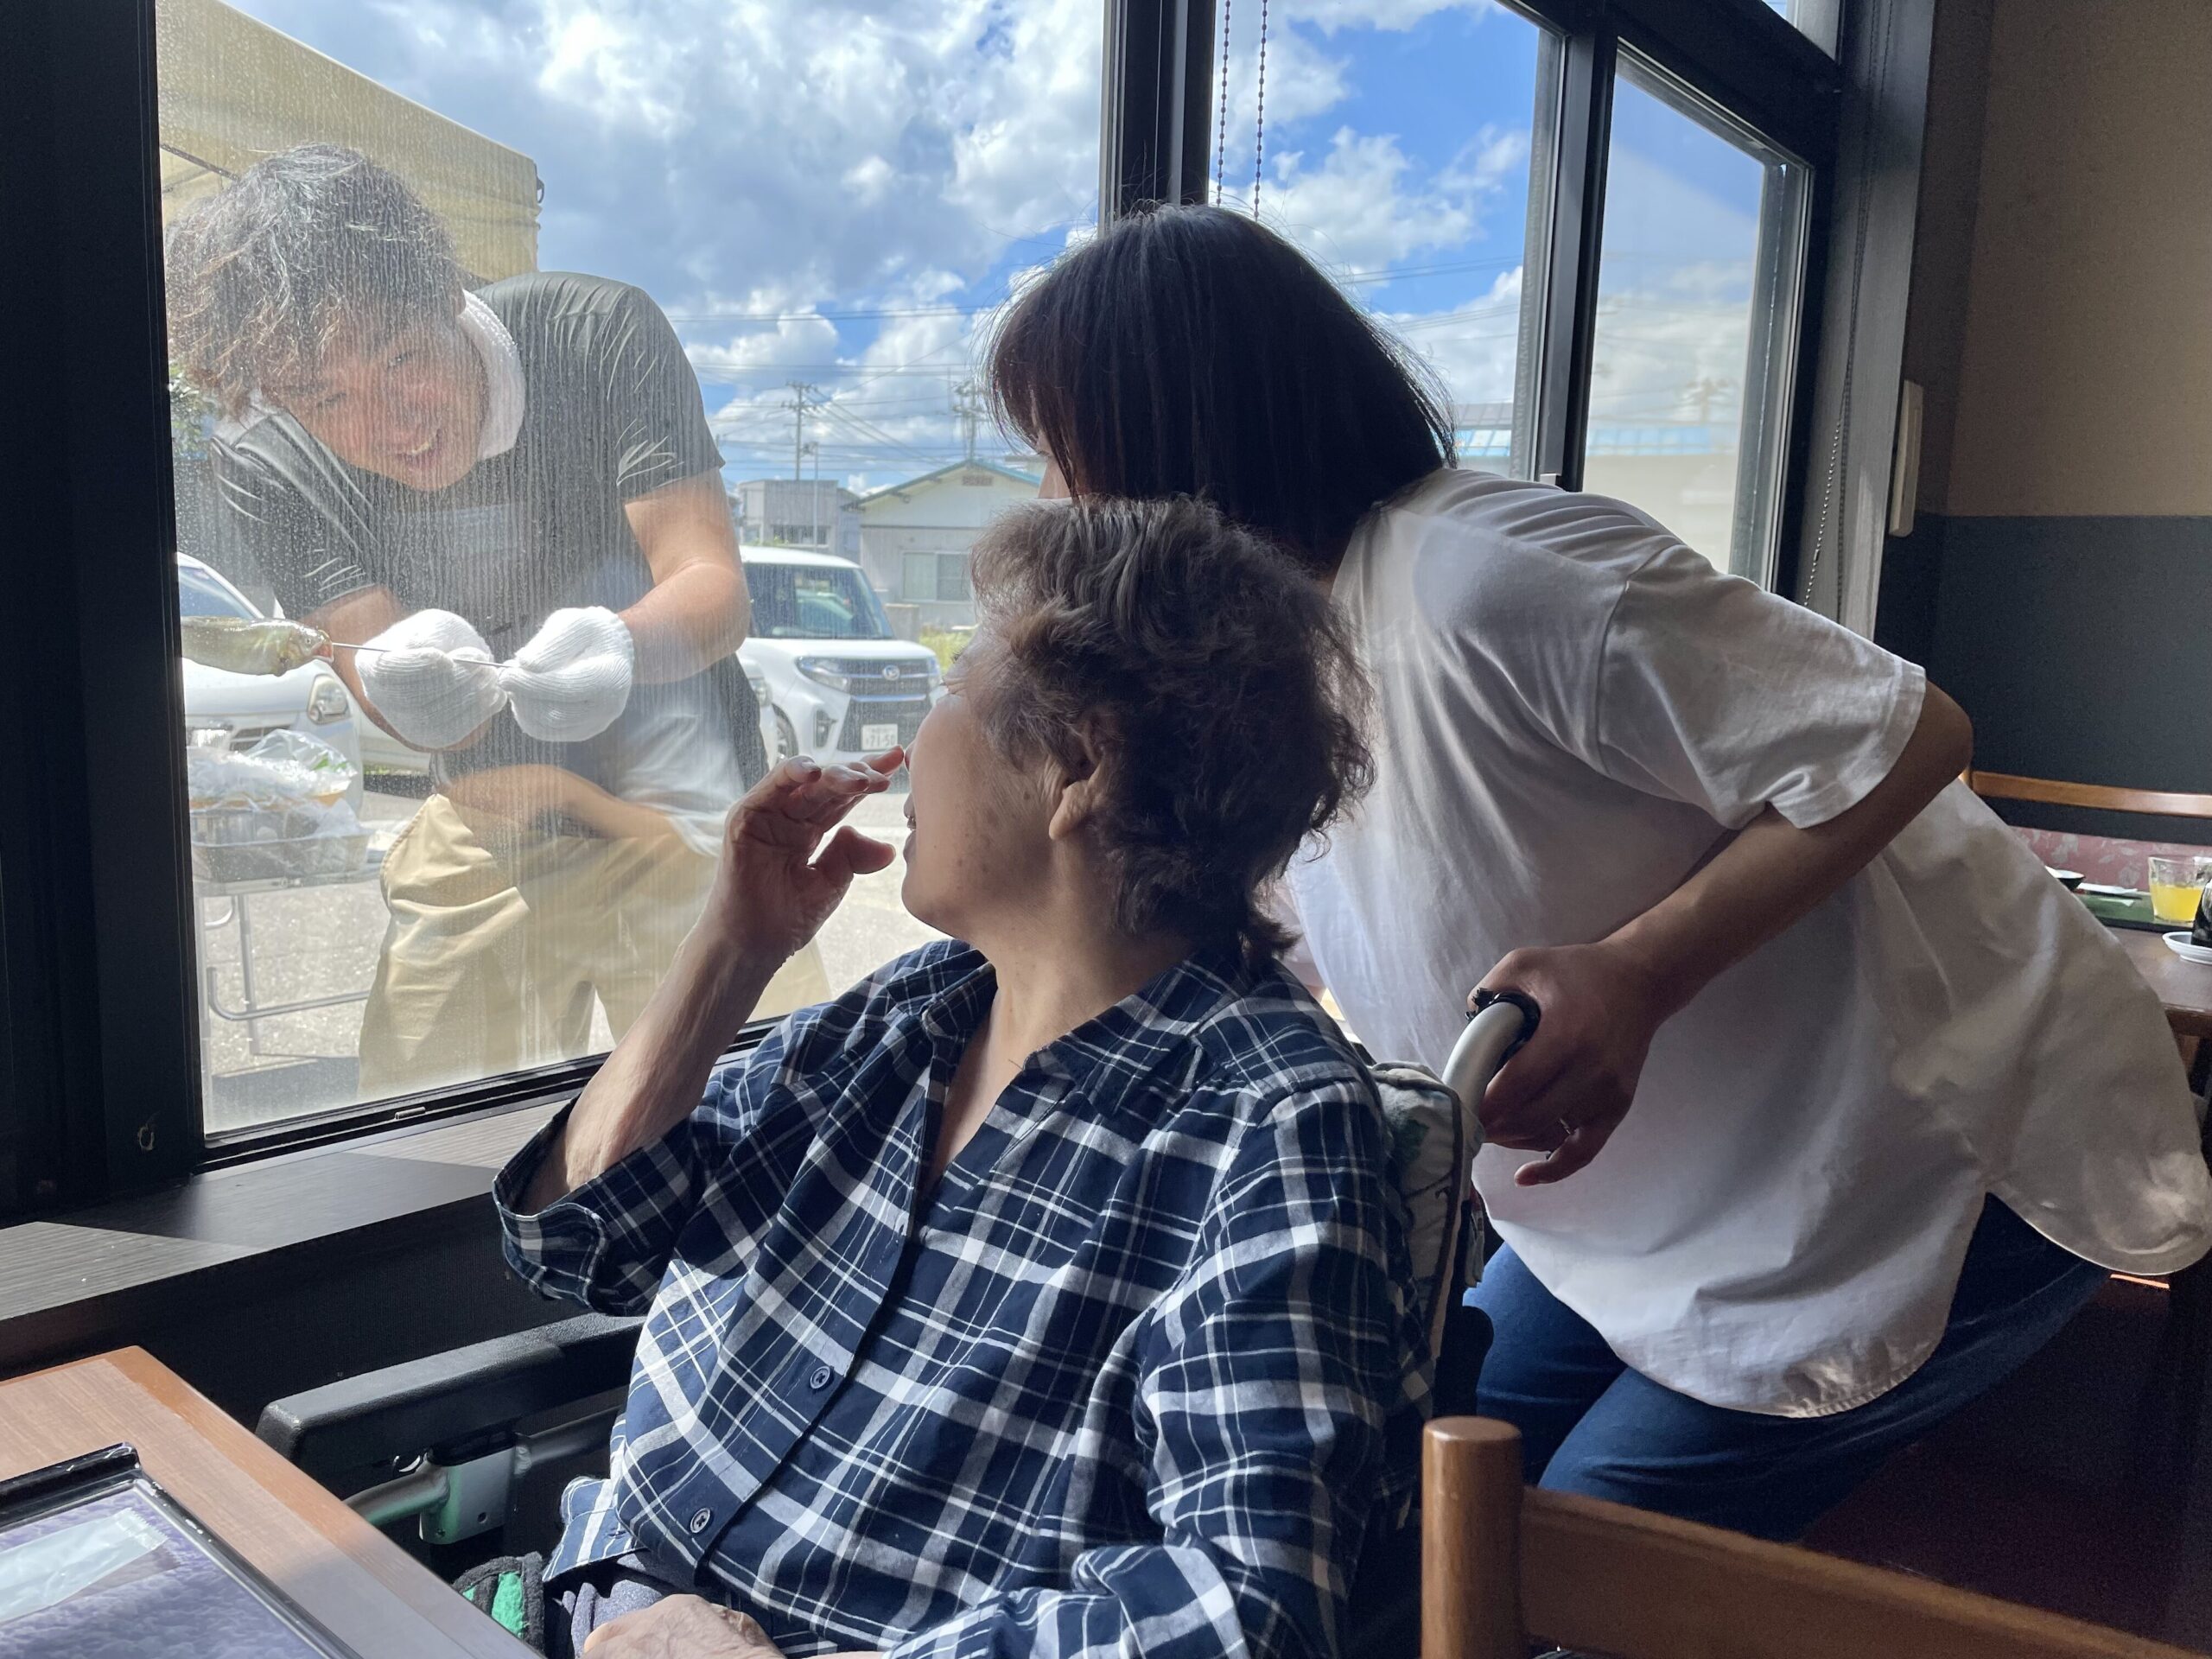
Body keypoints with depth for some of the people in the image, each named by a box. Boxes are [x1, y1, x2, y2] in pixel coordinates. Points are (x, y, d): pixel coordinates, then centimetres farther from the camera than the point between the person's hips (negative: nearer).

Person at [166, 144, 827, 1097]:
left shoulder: (597, 334, -18)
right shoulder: (260, 464, -12)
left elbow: (714, 587, -21)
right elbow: (392, 685, -15)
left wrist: (620, 646, -44)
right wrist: (407, 687, -40)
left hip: (692, 802, -2)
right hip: (481, 835, 2)